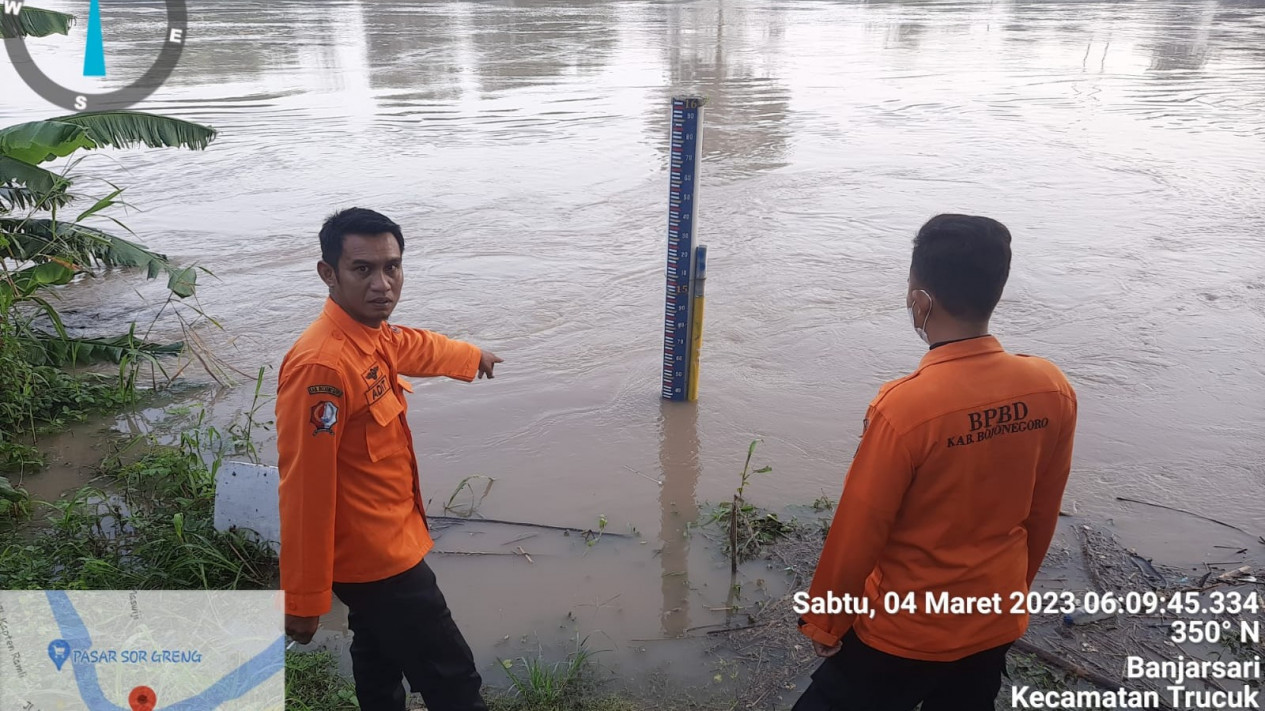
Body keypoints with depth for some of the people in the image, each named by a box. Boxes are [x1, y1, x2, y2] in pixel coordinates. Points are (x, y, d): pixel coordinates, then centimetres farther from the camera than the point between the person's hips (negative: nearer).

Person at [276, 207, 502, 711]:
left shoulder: (376, 335, 0)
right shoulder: (321, 365, -30)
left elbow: (416, 347, 25)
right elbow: (304, 488, -27)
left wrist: (473, 357, 44)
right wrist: (304, 600, -21)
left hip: (384, 544, 10)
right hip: (375, 556, -10)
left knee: (380, 659, 28)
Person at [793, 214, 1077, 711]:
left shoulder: (904, 407, -29)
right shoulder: (1053, 390, -11)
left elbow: (858, 531, -19)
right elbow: (1042, 514, 3)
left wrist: (823, 620, -3)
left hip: (904, 632, -5)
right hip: (995, 623, 5)